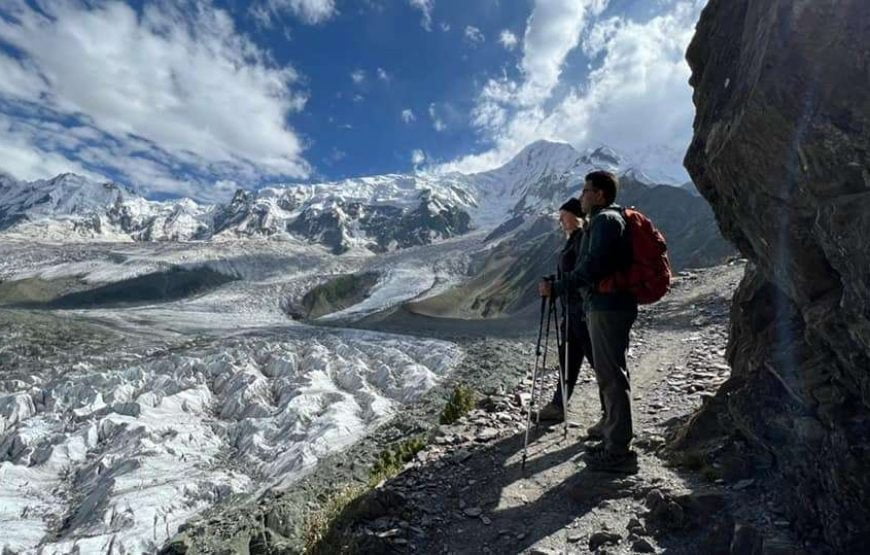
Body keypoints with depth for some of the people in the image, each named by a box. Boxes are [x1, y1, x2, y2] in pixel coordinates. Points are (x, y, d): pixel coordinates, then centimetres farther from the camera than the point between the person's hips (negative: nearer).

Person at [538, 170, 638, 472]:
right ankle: (615, 442, 27)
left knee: (611, 377, -6)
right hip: (610, 307, 11)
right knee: (612, 374, 15)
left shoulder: (605, 220, -11)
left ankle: (618, 452, 3)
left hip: (607, 308, -11)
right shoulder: (609, 219, 21)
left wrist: (557, 287, -19)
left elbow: (593, 266, -23)